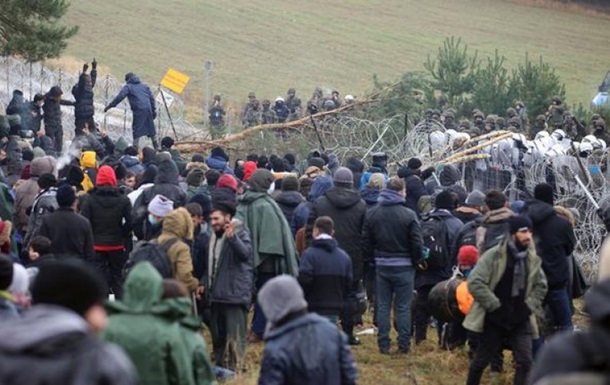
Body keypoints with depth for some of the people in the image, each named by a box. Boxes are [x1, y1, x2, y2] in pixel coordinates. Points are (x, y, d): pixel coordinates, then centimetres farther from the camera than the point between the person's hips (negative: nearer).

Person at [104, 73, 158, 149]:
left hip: (139, 111, -5)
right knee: (151, 128, 17)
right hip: (148, 109, 5)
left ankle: (136, 148, -14)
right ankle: (156, 147, 24)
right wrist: (154, 110, 22)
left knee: (136, 129, -4)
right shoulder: (145, 86, 22)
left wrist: (110, 106, -7)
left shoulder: (128, 87, 6)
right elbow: (151, 98, 19)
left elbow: (120, 97, -7)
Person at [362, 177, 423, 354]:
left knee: (383, 306, 10)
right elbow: (416, 243, -11)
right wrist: (415, 261, 5)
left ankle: (383, 344, 10)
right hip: (403, 267, -3)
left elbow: (366, 241, 4)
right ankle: (403, 344, 6)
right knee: (403, 307, 4)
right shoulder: (408, 215, -13)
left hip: (381, 266, 3)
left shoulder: (372, 213, 0)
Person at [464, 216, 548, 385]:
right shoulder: (493, 256, -13)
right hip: (494, 320, -3)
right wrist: (495, 306, -18)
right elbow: (475, 282, -18)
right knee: (481, 360, 11)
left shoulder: (532, 259, 2)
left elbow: (540, 287, 15)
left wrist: (528, 307, 0)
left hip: (520, 320, 3)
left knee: (525, 361, -8)